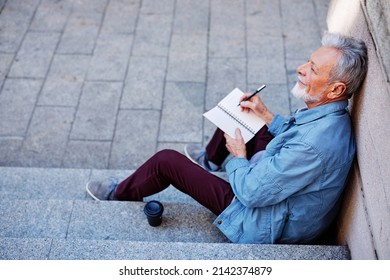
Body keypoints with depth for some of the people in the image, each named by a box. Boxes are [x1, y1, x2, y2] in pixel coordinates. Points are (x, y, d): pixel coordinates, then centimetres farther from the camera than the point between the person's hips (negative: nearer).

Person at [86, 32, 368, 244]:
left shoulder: (314, 144, -40)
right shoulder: (333, 113, -11)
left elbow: (251, 193, -31)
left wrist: (238, 156, -13)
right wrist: (265, 114, 3)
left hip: (266, 222, -8)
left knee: (166, 160, -5)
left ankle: (121, 193, 26)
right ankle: (210, 159, 47)